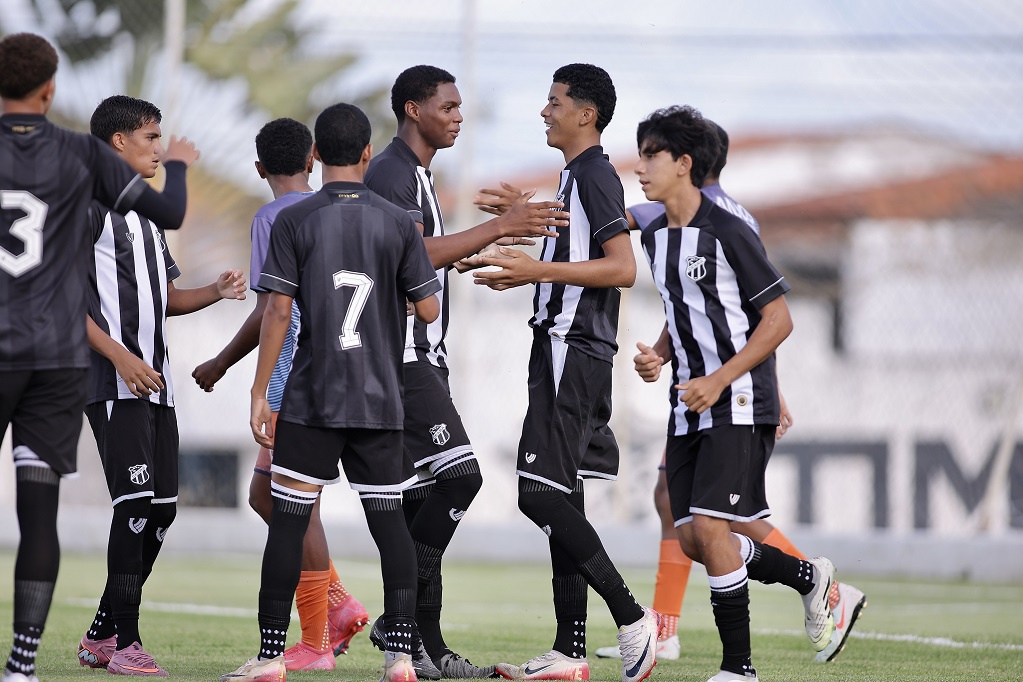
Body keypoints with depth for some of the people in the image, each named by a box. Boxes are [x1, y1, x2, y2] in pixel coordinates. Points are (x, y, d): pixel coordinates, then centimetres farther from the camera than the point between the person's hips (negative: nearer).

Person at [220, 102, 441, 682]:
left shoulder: (295, 222, -3)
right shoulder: (398, 224, 1)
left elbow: (279, 312, -7)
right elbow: (428, 309, 3)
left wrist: (260, 394, -3)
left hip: (311, 400, -2)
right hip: (381, 399, 2)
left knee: (288, 522, 2)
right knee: (389, 521, 5)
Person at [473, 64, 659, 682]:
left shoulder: (595, 175, -12)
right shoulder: (577, 177, 19)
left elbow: (622, 267, -21)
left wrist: (542, 270, -21)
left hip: (574, 352, -11)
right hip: (564, 350, 11)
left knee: (542, 495, -14)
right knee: (560, 498, 8)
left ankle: (633, 618, -11)